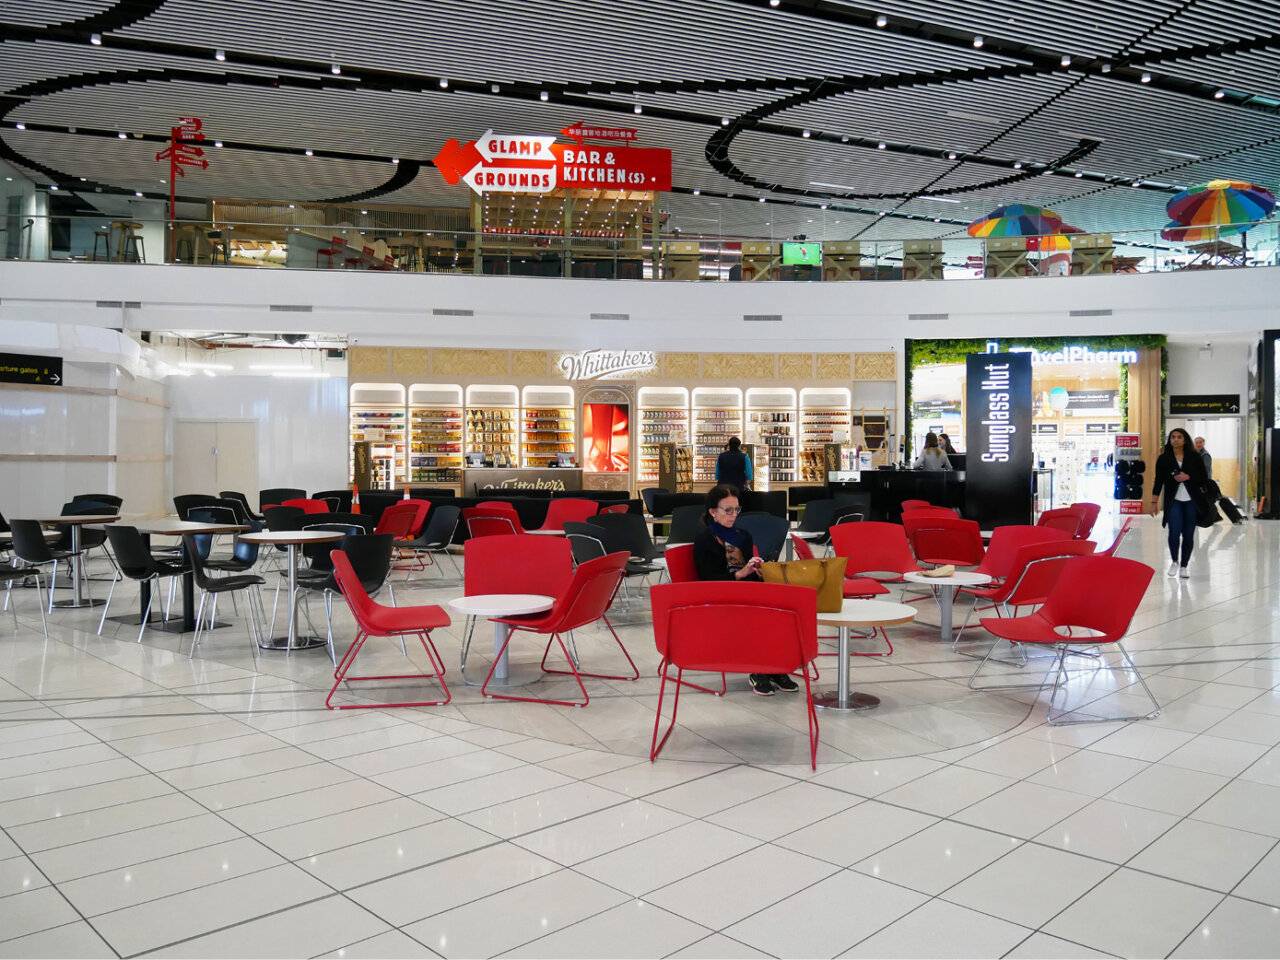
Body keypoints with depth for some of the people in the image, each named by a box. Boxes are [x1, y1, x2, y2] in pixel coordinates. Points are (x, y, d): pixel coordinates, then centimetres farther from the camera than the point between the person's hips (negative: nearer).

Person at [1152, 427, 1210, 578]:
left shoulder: (1194, 457, 4)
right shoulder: (1163, 458, 3)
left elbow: (1204, 477, 6)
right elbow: (1158, 481, 4)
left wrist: (1188, 477, -12)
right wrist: (1154, 502, 1)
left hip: (1191, 501, 1)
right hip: (1173, 501, -1)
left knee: (1188, 535, 3)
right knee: (1174, 532, -15)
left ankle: (1183, 566, 16)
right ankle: (1174, 561, 9)